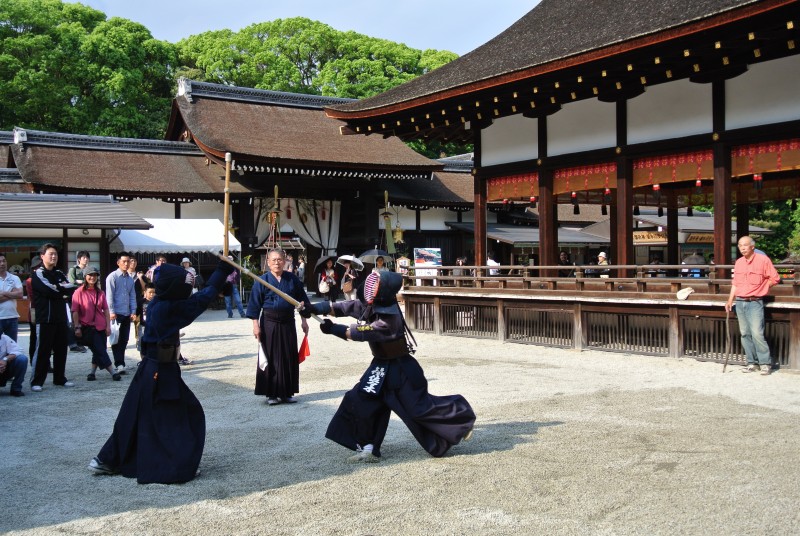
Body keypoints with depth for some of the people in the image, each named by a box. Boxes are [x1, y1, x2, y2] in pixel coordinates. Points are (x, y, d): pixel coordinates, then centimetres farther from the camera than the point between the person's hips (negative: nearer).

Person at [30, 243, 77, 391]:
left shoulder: (60, 274, 16)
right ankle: (36, 381, -1)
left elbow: (72, 289, 2)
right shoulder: (38, 274, -4)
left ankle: (60, 378, 18)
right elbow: (49, 291, -19)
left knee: (61, 349, 9)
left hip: (61, 318, 6)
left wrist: (57, 289, -10)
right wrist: (63, 291, -4)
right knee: (42, 350, -5)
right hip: (45, 319, -6)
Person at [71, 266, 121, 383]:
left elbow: (106, 310, 8)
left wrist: (108, 325, 2)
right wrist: (77, 327, -11)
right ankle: (113, 372, -3)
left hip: (100, 327, 5)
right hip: (87, 327, -5)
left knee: (98, 351, 9)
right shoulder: (79, 292, -6)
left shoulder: (100, 293, 7)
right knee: (100, 351, -5)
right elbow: (75, 311, -7)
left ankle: (92, 372, 23)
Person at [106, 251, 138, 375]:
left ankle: (120, 362, 18)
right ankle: (119, 364, -6)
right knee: (116, 339, -4)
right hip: (116, 314, -6)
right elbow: (109, 295, -8)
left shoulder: (130, 279, 13)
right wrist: (111, 312, -14)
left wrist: (133, 312, 7)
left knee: (124, 339, 8)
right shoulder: (112, 277, -4)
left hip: (126, 314, 6)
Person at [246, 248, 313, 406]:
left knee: (289, 358, 7)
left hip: (288, 322, 3)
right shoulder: (263, 280, -5)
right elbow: (255, 304, -4)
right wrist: (256, 325, -9)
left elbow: (302, 299, 9)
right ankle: (271, 394, 12)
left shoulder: (292, 279, 2)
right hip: (269, 323, -3)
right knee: (270, 358, 2)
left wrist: (304, 320, 6)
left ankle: (287, 392, 18)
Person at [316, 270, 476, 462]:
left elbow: (361, 333, -27)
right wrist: (316, 308, -14)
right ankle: (368, 449, 11)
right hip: (381, 365, 8)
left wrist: (333, 329, -25)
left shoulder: (389, 319, -28)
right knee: (362, 401, 1)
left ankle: (462, 417, 18)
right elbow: (345, 307, -4)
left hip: (400, 369, -8)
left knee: (420, 407, -3)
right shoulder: (369, 306, -4)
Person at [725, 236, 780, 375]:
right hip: (740, 302, 6)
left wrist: (760, 288, -2)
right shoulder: (738, 262, 13)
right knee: (745, 334, 6)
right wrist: (730, 300, 11)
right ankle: (752, 363, 13)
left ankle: (765, 363, -4)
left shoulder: (763, 260, -5)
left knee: (757, 333, -13)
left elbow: (775, 278, -2)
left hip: (755, 302, -6)